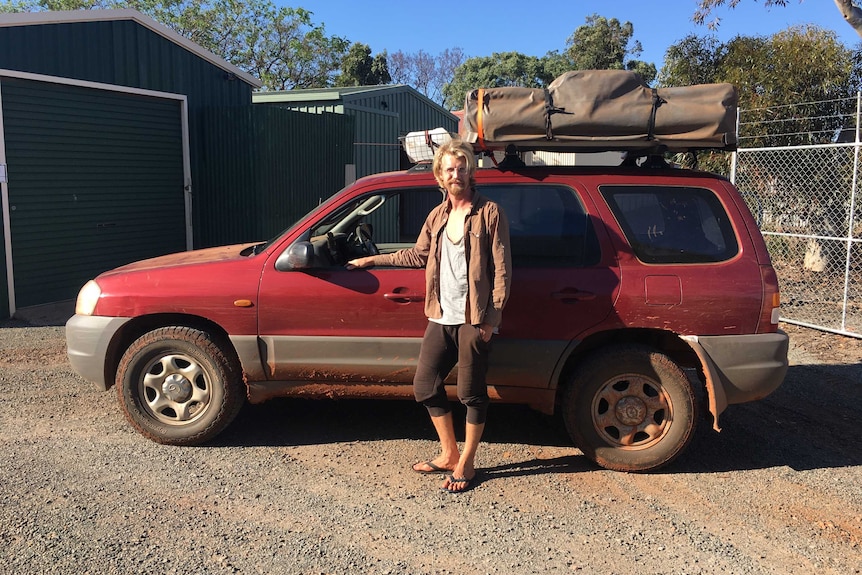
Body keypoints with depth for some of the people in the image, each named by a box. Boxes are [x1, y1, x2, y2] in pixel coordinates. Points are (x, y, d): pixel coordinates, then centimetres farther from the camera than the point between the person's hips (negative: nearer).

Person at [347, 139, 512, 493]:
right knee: (425, 386, 10)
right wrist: (372, 260, 26)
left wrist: (492, 317, -14)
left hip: (473, 318, -7)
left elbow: (501, 269, -8)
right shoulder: (437, 216, 14)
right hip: (441, 317, 7)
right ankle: (449, 454, 26)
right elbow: (418, 255, 24)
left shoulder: (489, 213, -5)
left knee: (471, 393, 2)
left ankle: (466, 463, 19)